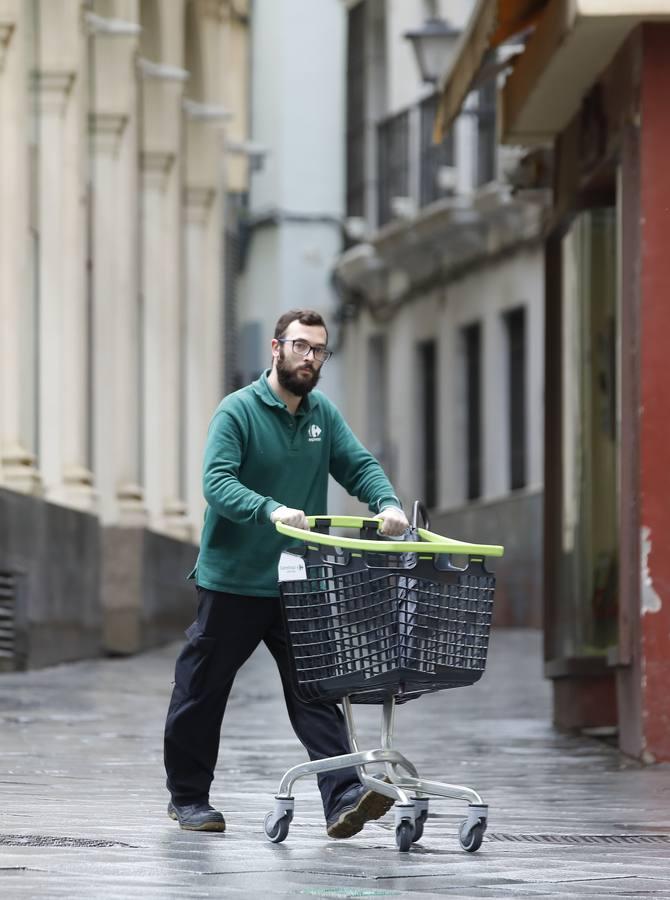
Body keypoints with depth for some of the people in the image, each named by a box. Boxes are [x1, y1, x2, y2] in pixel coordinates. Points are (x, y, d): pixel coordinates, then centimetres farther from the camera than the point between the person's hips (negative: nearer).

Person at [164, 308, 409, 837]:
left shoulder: (324, 415, 9)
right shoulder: (239, 411, -9)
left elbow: (360, 466, 4)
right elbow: (218, 482, -21)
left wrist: (388, 504, -18)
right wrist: (272, 510, -37)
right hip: (232, 581, -4)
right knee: (202, 693, 8)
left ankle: (343, 799, -16)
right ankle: (188, 797, 23)